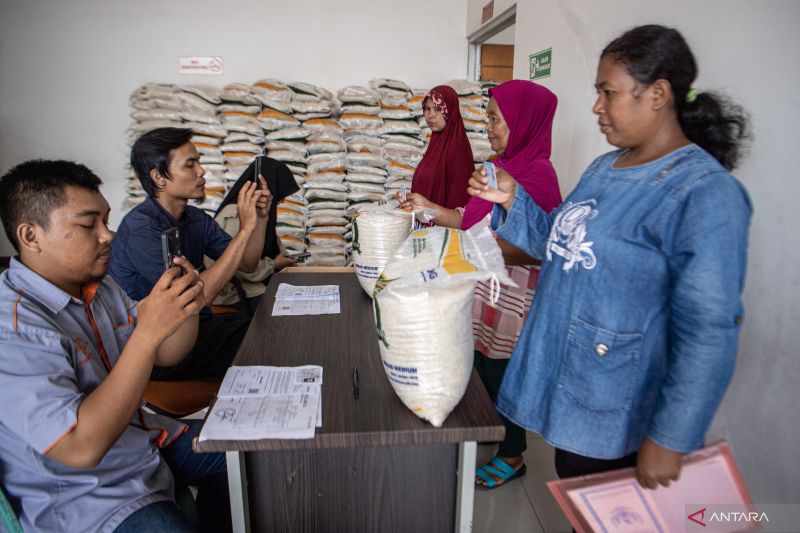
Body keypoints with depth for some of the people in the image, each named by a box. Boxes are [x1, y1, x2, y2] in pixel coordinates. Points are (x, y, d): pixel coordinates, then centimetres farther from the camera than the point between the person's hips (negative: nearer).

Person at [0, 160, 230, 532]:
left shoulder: (96, 285, 1)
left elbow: (165, 355, 8)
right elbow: (81, 448, -32)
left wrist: (187, 309, -14)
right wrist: (148, 331, -35)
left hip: (144, 441, 8)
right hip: (80, 499, -8)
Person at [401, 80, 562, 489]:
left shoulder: (538, 174, -19)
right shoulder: (505, 165, 8)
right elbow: (477, 222, 12)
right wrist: (431, 210, 11)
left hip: (510, 298, -8)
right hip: (484, 290, 8)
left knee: (502, 376, 8)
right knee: (483, 369, 21)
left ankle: (511, 455, 31)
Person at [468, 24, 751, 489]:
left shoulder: (704, 194, -21)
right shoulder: (604, 168, 5)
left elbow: (709, 331, -24)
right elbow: (562, 245, 15)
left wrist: (670, 438, -21)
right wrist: (512, 201, 0)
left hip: (619, 415, -7)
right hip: (566, 385, 8)